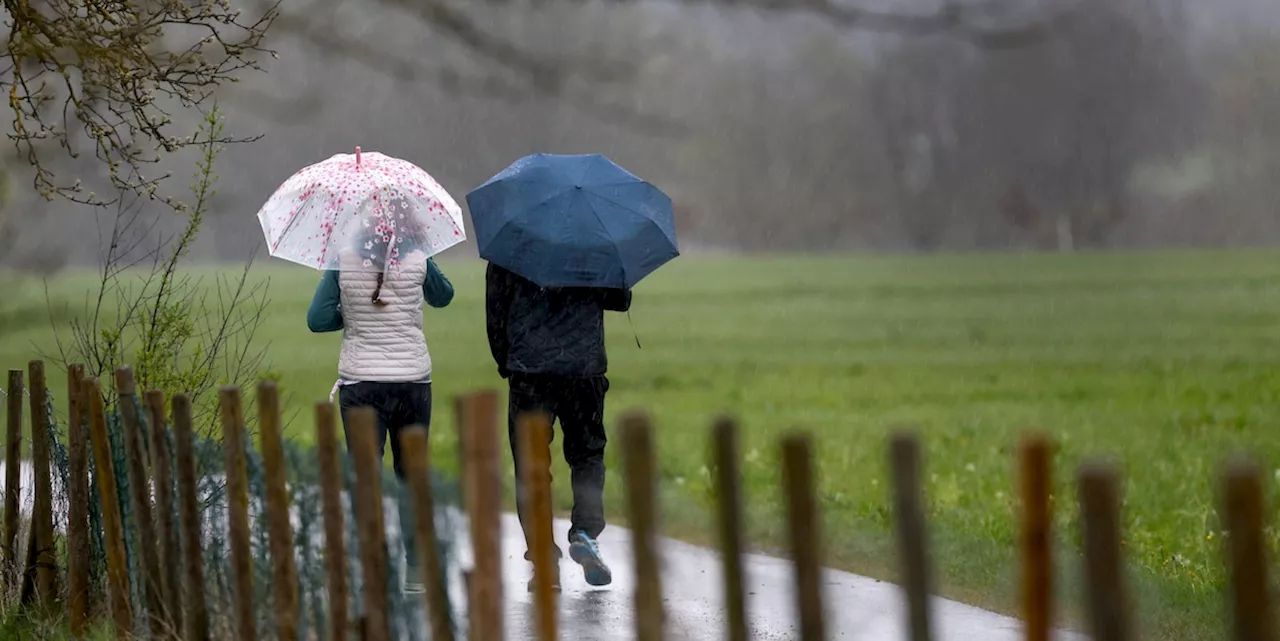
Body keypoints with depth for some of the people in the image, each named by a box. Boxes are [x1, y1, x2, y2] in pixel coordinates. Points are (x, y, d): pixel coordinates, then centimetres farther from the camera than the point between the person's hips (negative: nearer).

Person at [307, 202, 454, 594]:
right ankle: (416, 569, 14)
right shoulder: (418, 261, -4)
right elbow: (443, 297, 17)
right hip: (412, 381, 1)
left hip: (360, 384, -1)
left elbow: (317, 320, -7)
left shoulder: (343, 262, -6)